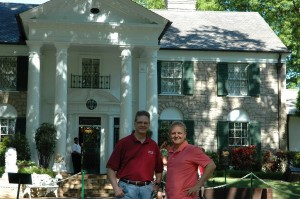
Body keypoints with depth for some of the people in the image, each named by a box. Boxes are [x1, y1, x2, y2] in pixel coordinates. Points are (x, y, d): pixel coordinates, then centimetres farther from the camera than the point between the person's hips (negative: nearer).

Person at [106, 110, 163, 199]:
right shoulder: (123, 143, 1)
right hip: (127, 188, -3)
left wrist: (157, 184, 7)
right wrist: (116, 187, -11)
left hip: (147, 188, 3)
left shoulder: (153, 145, 11)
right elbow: (111, 168, -3)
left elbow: (159, 169, 20)